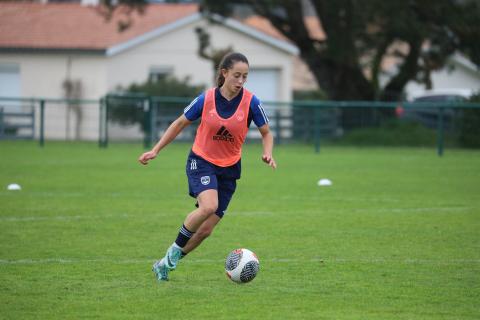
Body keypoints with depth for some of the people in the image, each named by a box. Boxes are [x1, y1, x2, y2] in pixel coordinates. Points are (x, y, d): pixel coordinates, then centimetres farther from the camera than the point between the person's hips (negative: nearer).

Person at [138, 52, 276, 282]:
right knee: (209, 206, -31)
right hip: (201, 161, -2)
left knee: (205, 230, 0)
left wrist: (268, 154, -20)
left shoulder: (250, 102, -11)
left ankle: (165, 264, 21)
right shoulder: (206, 99, -11)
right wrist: (155, 150, 1)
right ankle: (175, 249, -9)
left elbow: (266, 133, 1)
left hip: (229, 168, 2)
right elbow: (180, 123, 3)